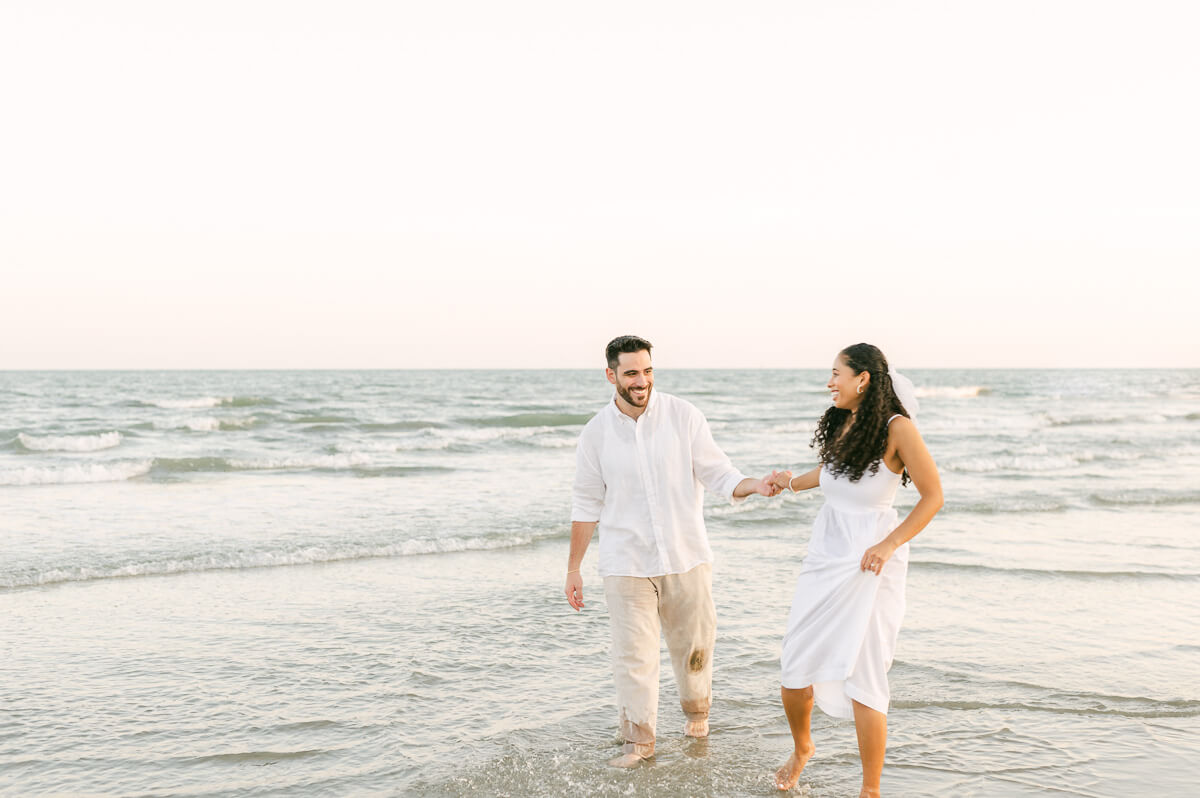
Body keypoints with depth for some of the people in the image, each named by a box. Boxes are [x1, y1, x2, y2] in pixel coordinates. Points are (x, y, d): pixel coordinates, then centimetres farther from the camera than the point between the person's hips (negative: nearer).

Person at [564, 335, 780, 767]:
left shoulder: (683, 416, -6)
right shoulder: (596, 432, -2)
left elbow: (718, 474, -4)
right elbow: (586, 504, 5)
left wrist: (755, 485, -25)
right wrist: (573, 569, 7)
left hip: (686, 556, 1)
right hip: (626, 564, 0)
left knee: (694, 643, 12)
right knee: (633, 654, -1)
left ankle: (697, 710, 40)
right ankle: (639, 739, 15)